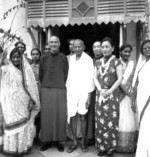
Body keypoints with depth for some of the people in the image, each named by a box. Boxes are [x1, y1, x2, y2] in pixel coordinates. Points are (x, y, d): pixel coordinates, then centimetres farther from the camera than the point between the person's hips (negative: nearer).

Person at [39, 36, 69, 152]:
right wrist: (46, 86, 10)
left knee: (60, 115, 2)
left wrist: (61, 85, 5)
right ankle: (47, 140, 15)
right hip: (46, 90, 1)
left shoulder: (63, 58, 2)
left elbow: (66, 74, 5)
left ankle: (59, 141, 14)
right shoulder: (44, 58, 6)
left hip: (60, 90, -1)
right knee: (46, 115, 3)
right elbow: (41, 75, 11)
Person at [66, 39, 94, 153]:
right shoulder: (71, 59, 9)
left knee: (83, 117, 1)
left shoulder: (88, 59, -4)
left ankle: (83, 141, 15)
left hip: (83, 91, -3)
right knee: (72, 117, 4)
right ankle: (74, 142, 14)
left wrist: (88, 95, -11)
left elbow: (90, 77, -6)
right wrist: (67, 87, 3)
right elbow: (69, 75, 11)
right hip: (71, 91, 4)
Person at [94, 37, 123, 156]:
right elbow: (95, 78, 8)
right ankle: (102, 146, 16)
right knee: (100, 121, 4)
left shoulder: (116, 62, -1)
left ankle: (111, 147, 10)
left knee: (111, 121, -3)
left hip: (112, 95, -4)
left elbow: (120, 79, -7)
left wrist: (109, 91, -16)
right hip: (100, 95, 4)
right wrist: (100, 90, -9)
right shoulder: (98, 63, 12)